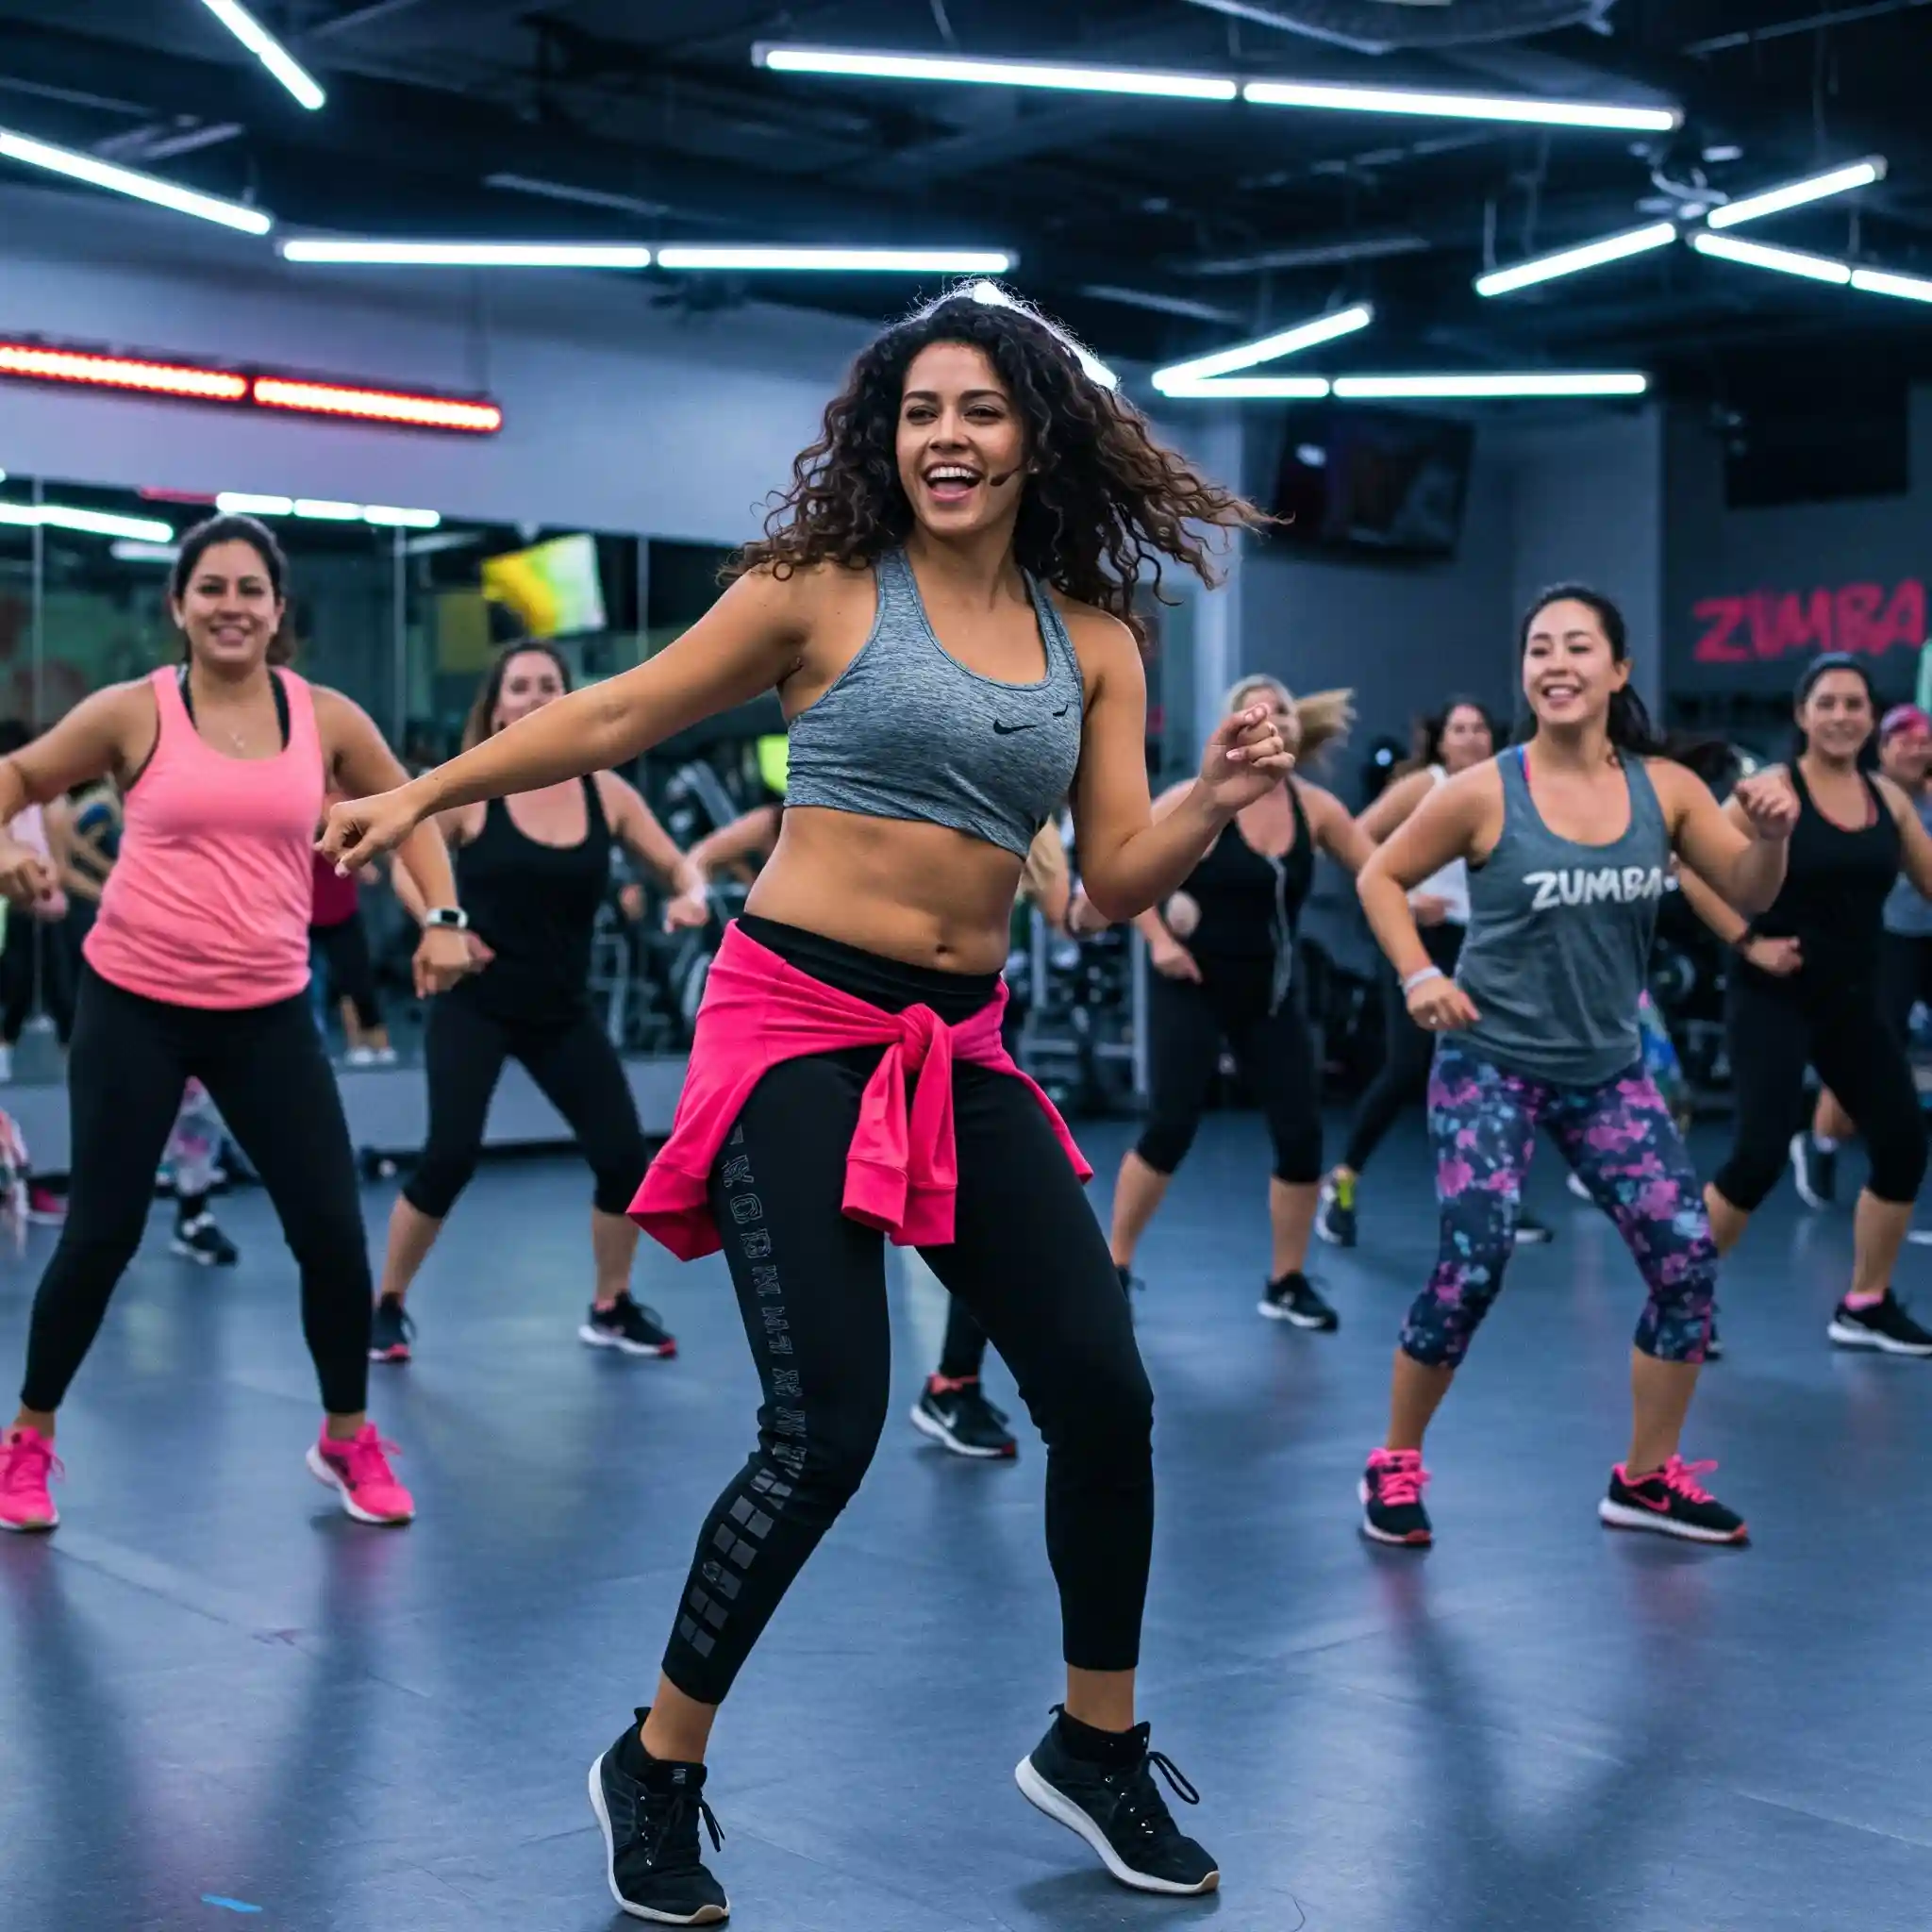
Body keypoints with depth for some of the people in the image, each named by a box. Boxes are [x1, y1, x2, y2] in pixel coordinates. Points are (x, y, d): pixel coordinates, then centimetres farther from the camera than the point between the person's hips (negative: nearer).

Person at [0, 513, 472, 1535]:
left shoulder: (327, 718, 2)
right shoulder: (134, 712, -3)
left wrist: (443, 918, 5)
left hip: (268, 1013, 2)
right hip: (134, 1004, -2)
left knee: (333, 1233, -1)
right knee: (101, 1233, 1)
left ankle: (348, 1438, 22)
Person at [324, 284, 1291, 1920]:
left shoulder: (1096, 640, 8)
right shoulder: (823, 589, -2)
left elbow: (1120, 882, 5)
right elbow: (619, 718, 5)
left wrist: (1215, 804, -14)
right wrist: (417, 799, 5)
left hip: (963, 1048, 5)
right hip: (800, 1024, -5)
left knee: (1103, 1391, 0)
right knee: (826, 1430, -12)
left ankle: (1095, 1747, 24)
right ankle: (657, 1773, 12)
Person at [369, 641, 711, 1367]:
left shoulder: (605, 791, 0)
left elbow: (676, 862, 5)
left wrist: (690, 894, -17)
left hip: (564, 1012, 4)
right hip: (473, 1005, -3)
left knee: (625, 1156, -2)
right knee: (450, 1156, -15)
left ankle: (610, 1309, 21)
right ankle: (387, 1306, 7)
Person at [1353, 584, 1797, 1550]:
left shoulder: (1665, 787, -2)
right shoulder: (1484, 792, -11)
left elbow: (1749, 894, 1)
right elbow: (1381, 876, 1)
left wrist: (1770, 836, -19)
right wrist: (1419, 976, -11)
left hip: (1608, 1070, 4)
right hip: (1491, 1064, -4)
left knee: (1687, 1260, -1)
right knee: (1471, 1268, -12)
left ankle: (1646, 1478, 18)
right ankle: (1395, 1464, 10)